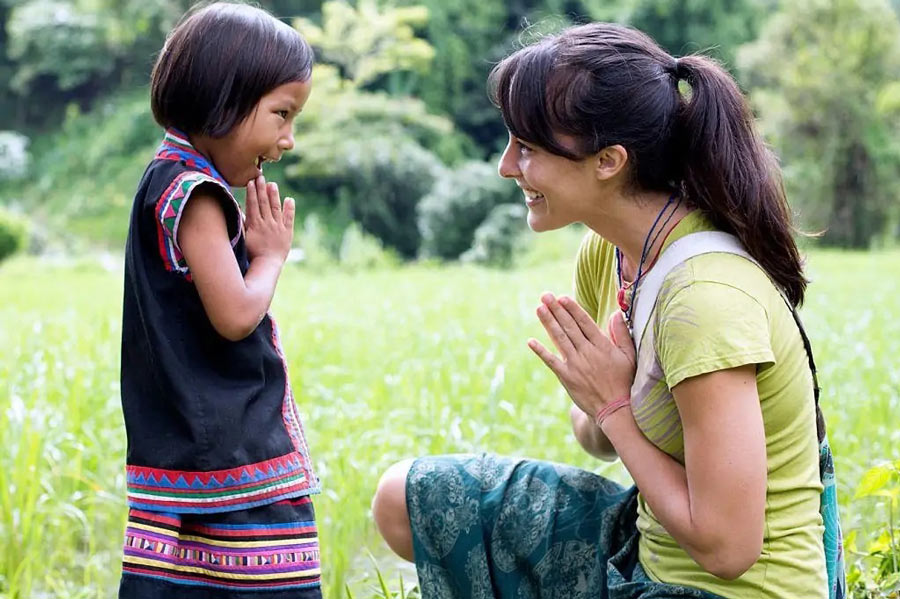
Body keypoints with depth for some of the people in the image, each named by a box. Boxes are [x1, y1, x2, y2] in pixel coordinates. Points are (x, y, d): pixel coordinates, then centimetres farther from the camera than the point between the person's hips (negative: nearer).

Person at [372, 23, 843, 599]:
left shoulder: (706, 296, -27)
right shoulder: (606, 252, -1)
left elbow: (726, 545, -27)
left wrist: (613, 405, -18)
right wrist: (603, 417, -12)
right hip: (645, 546, 9)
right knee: (404, 500, 10)